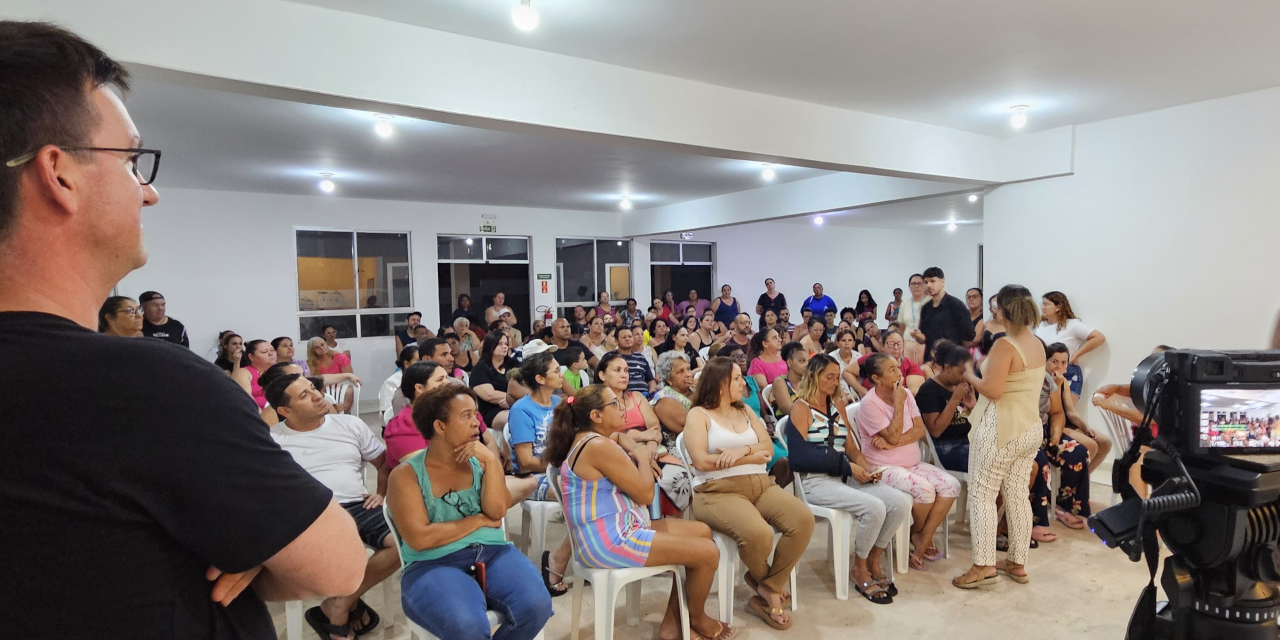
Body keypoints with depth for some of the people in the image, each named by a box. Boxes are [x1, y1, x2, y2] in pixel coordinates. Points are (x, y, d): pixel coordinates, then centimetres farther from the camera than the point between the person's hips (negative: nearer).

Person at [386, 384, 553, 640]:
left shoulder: (480, 460, 10)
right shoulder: (406, 474, -2)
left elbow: (497, 511, -3)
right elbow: (419, 539, -11)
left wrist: (490, 461, -11)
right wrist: (479, 520, -5)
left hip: (492, 553, 4)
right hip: (434, 564, -4)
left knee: (536, 606, -22)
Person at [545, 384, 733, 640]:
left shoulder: (587, 439, 9)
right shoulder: (600, 447, -22)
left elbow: (619, 436, 30)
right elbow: (645, 494, -17)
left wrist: (636, 450, 9)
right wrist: (642, 457, 0)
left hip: (608, 532, 11)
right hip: (610, 542, -11)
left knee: (703, 532, 13)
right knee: (708, 553, -7)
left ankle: (673, 619, 18)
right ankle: (697, 619, 22)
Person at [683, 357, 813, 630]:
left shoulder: (745, 411, 20)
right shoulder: (698, 414, 1)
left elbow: (769, 448, 9)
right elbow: (701, 461, -12)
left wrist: (743, 450, -14)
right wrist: (751, 458, -6)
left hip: (760, 485, 6)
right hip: (718, 491, -6)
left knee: (803, 520, -20)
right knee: (758, 534, -33)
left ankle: (768, 591, -5)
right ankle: (763, 581, 6)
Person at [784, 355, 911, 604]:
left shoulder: (838, 406, 18)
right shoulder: (801, 408, -5)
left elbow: (850, 447, 17)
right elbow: (800, 457, -14)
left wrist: (867, 468, -5)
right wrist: (847, 466, -14)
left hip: (845, 477, 7)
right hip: (816, 481, -7)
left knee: (901, 502, -14)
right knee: (874, 507, -28)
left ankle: (874, 560, 8)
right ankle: (860, 570, -2)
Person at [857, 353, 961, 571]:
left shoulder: (906, 393, 4)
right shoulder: (869, 404, -16)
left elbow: (920, 430, -3)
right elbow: (894, 436, -21)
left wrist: (891, 443, -18)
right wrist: (898, 403, -19)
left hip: (912, 464, 7)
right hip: (885, 469, -7)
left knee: (952, 485, -13)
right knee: (924, 489, -29)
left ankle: (923, 541, -5)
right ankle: (918, 533, 3)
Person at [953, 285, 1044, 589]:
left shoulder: (1005, 345, -19)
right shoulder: (1037, 345, 8)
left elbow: (993, 390, -24)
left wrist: (969, 376, -7)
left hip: (1001, 430, -8)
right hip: (1031, 428, 8)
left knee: (982, 493, -1)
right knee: (1017, 494, 13)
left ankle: (984, 565, 0)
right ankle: (1018, 563, 21)